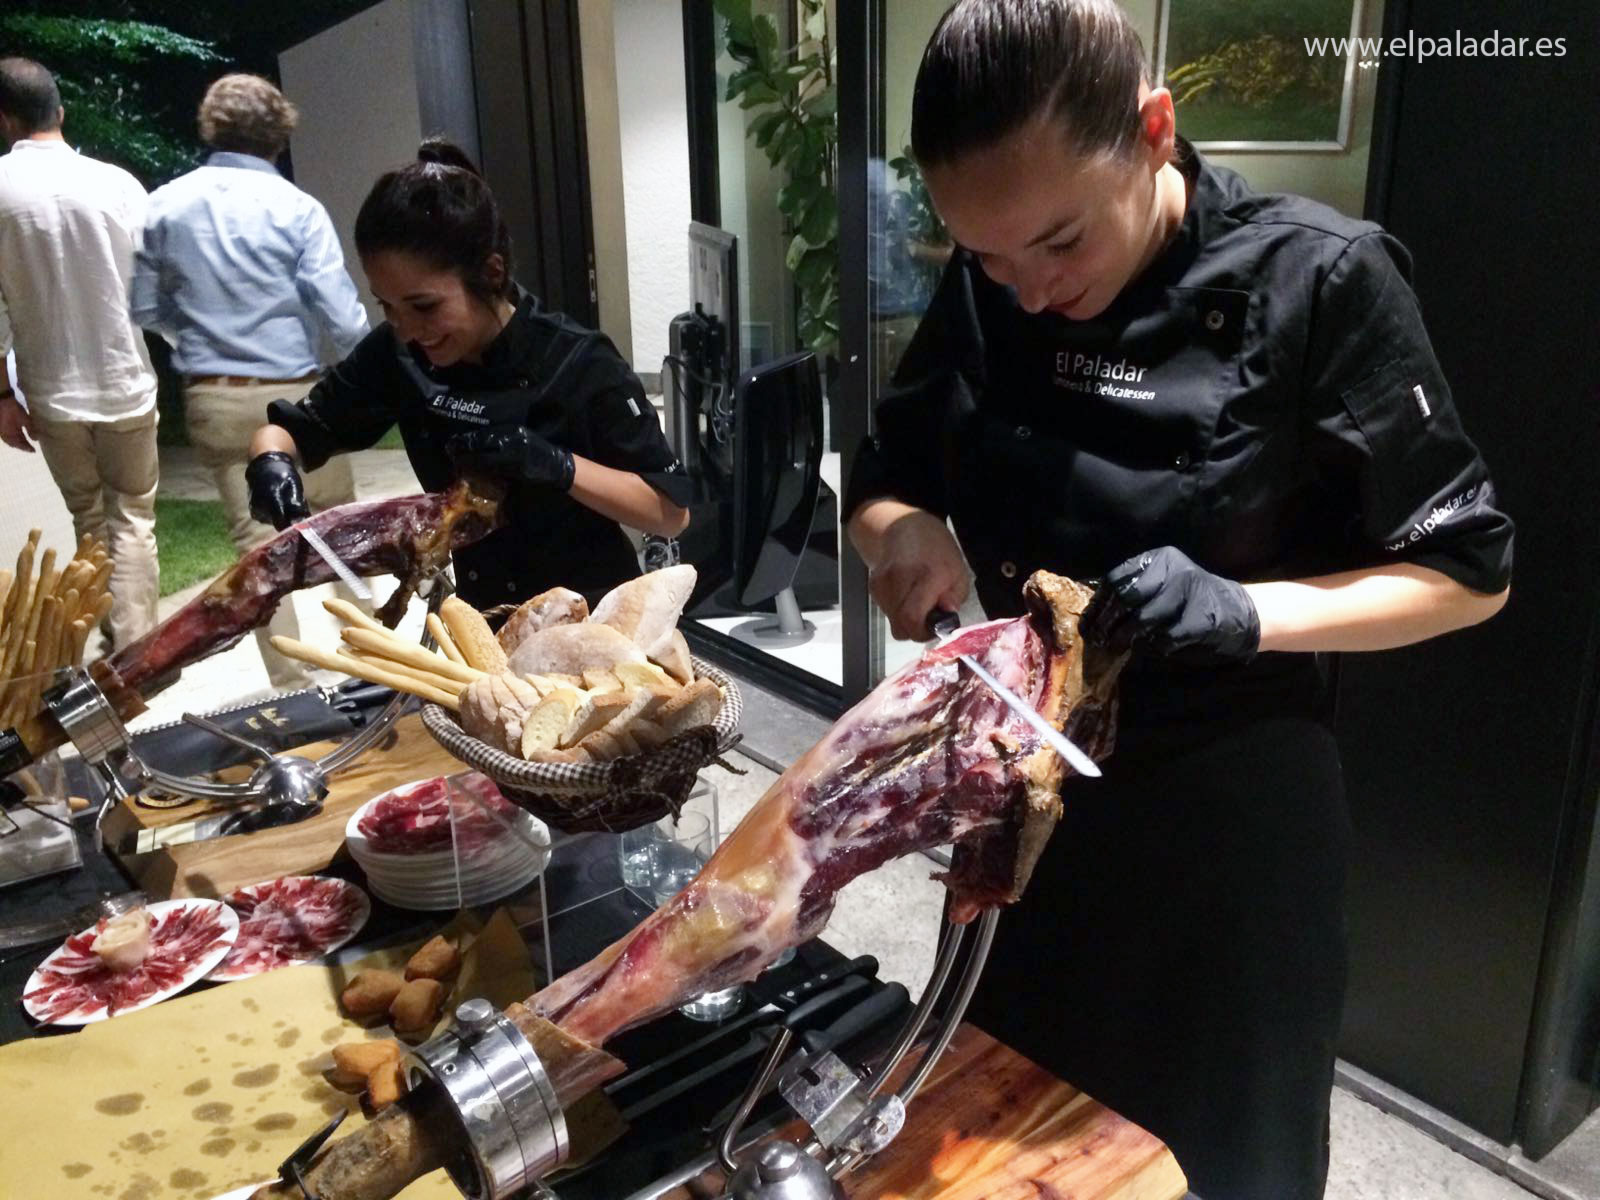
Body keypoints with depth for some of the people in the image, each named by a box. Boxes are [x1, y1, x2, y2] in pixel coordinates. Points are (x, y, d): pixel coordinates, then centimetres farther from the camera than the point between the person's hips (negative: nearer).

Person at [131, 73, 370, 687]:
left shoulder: (164, 205, 2)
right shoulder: (298, 210, -10)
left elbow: (145, 307, 8)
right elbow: (342, 320, -13)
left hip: (213, 401, 3)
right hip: (293, 395, -3)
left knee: (256, 542, 8)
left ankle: (292, 685, 12)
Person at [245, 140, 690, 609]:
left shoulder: (579, 364, -19)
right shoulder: (397, 353, -6)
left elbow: (672, 512, -16)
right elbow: (286, 430, 5)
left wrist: (559, 466, -29)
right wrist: (272, 462, -17)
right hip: (482, 615, 5)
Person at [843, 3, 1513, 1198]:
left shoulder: (1318, 280, -17)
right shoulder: (987, 287, -5)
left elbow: (1470, 569, -11)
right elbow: (882, 478, 5)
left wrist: (1243, 610, -28)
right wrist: (908, 531, -19)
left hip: (1226, 811, -4)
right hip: (1021, 788, 4)